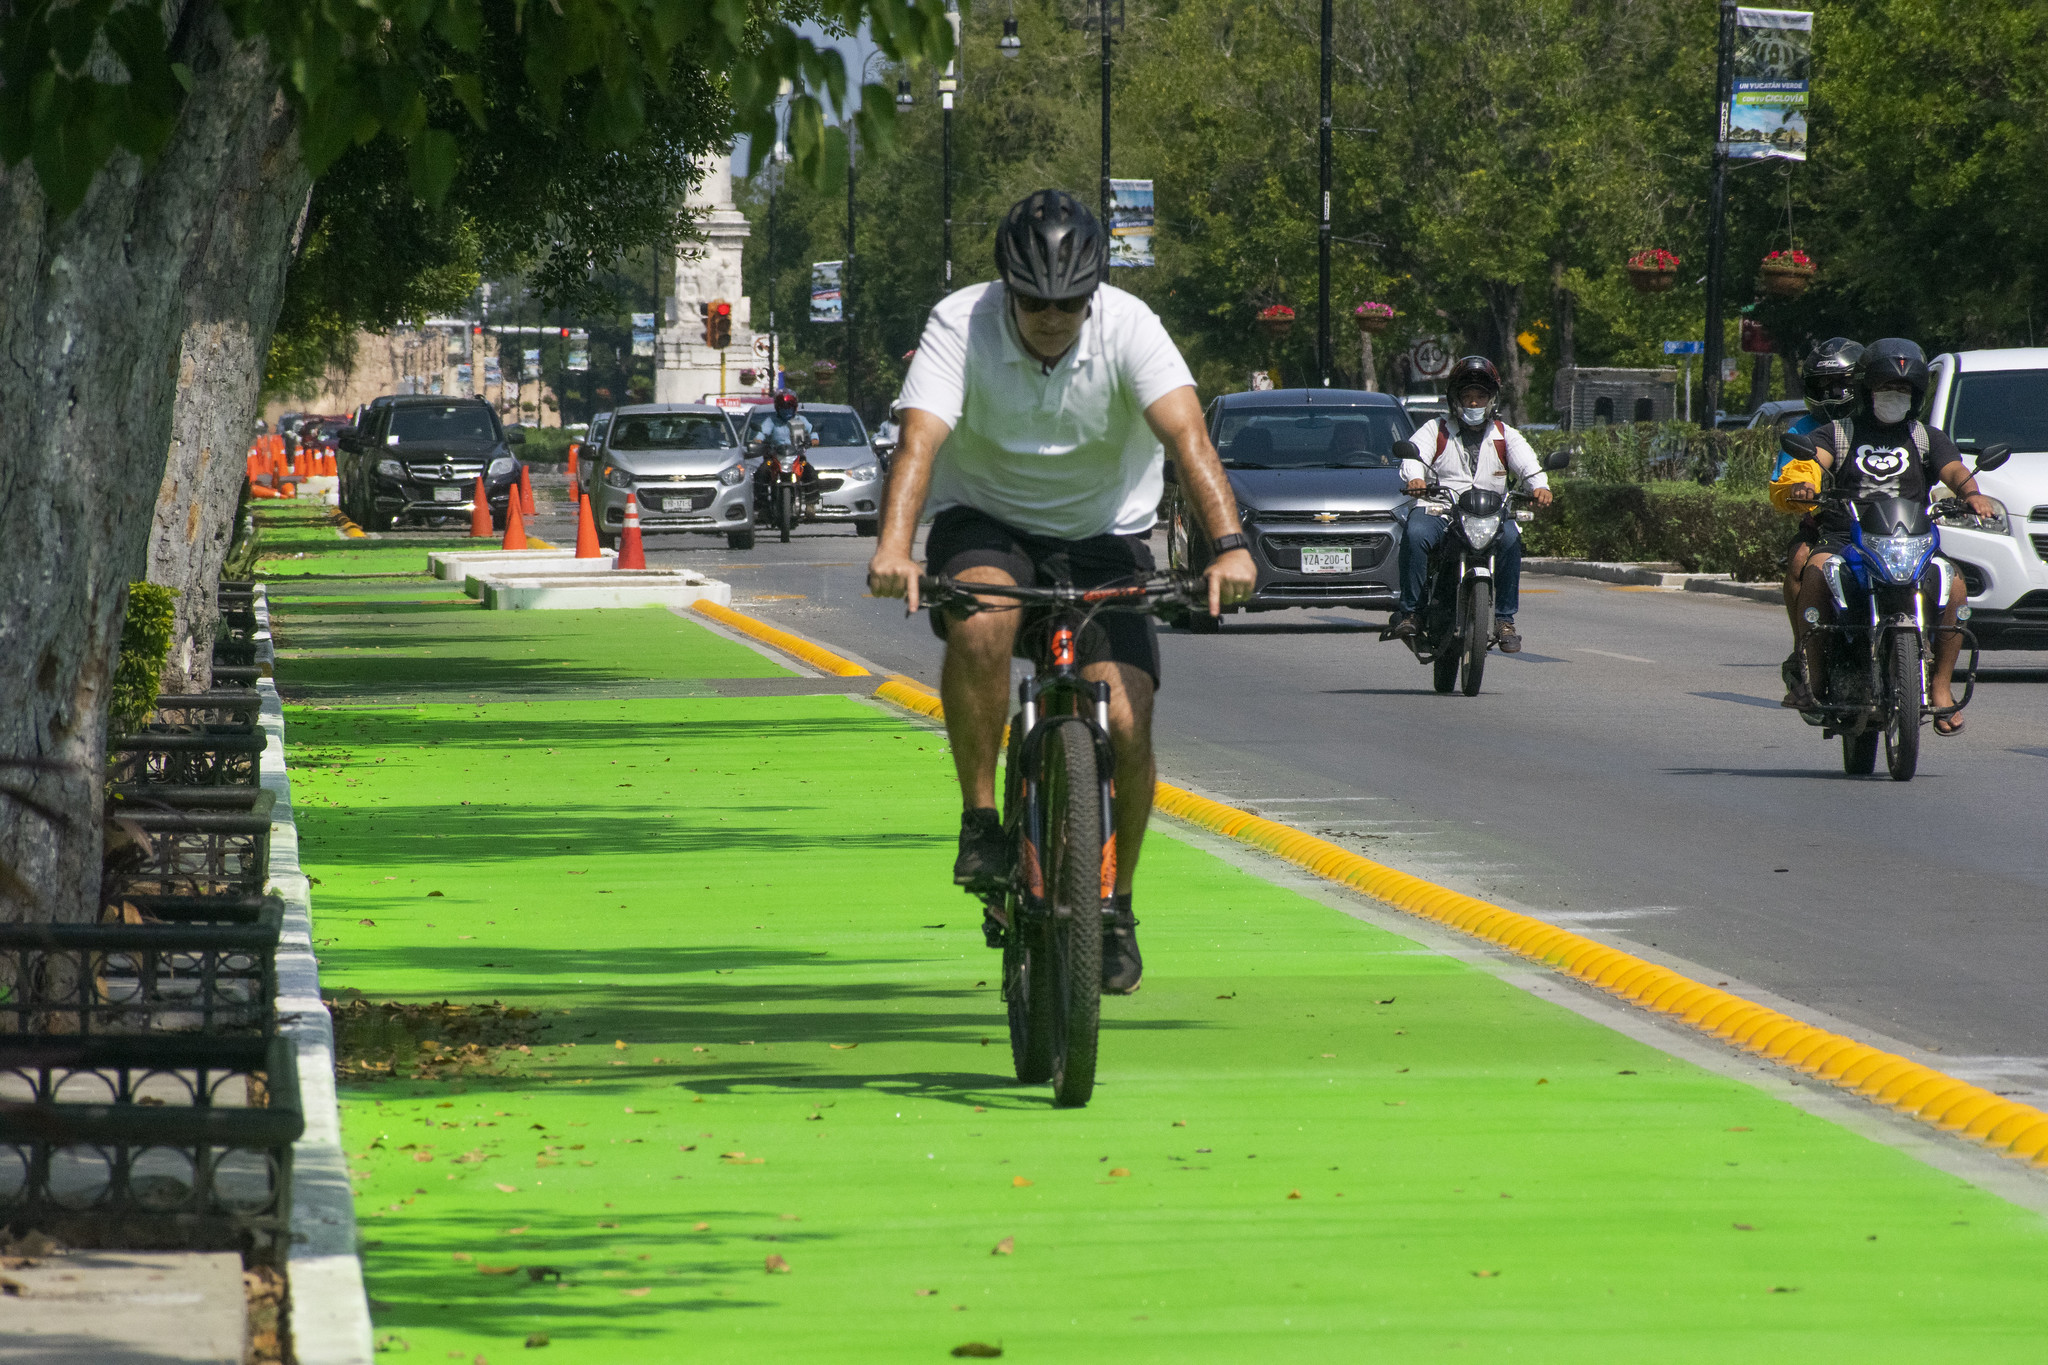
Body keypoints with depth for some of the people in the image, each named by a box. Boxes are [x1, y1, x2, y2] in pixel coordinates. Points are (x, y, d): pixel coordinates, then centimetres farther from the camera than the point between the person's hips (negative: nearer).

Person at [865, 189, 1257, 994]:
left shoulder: (1128, 328, -18)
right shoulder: (961, 326, -19)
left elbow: (1186, 433, -31)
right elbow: (920, 439, -31)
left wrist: (1228, 544, -47)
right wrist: (893, 546, -49)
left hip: (1103, 536, 1)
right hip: (987, 521, -1)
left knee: (1126, 725, -14)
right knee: (981, 622, -36)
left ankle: (1115, 905, 10)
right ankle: (981, 820, -17)